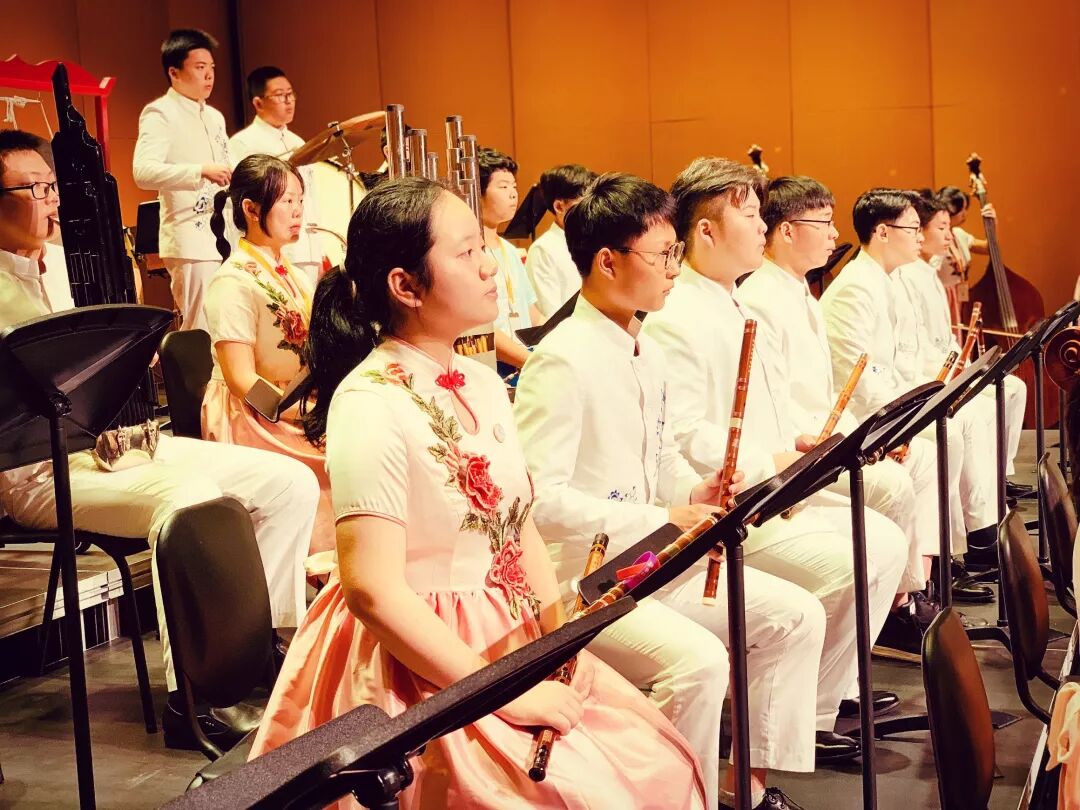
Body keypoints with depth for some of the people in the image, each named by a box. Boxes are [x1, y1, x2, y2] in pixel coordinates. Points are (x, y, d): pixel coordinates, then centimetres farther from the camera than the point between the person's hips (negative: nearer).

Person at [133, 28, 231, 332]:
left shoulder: (215, 117, 19)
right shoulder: (160, 113, -7)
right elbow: (143, 171, -23)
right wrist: (201, 171, -31)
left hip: (224, 238, 8)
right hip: (191, 241, -8)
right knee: (203, 333, -12)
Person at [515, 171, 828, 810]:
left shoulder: (648, 353, 11)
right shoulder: (562, 361, -18)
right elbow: (540, 496, -24)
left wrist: (697, 490, -1)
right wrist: (663, 519, -23)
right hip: (582, 580, -9)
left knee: (797, 615, 3)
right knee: (699, 660, -30)